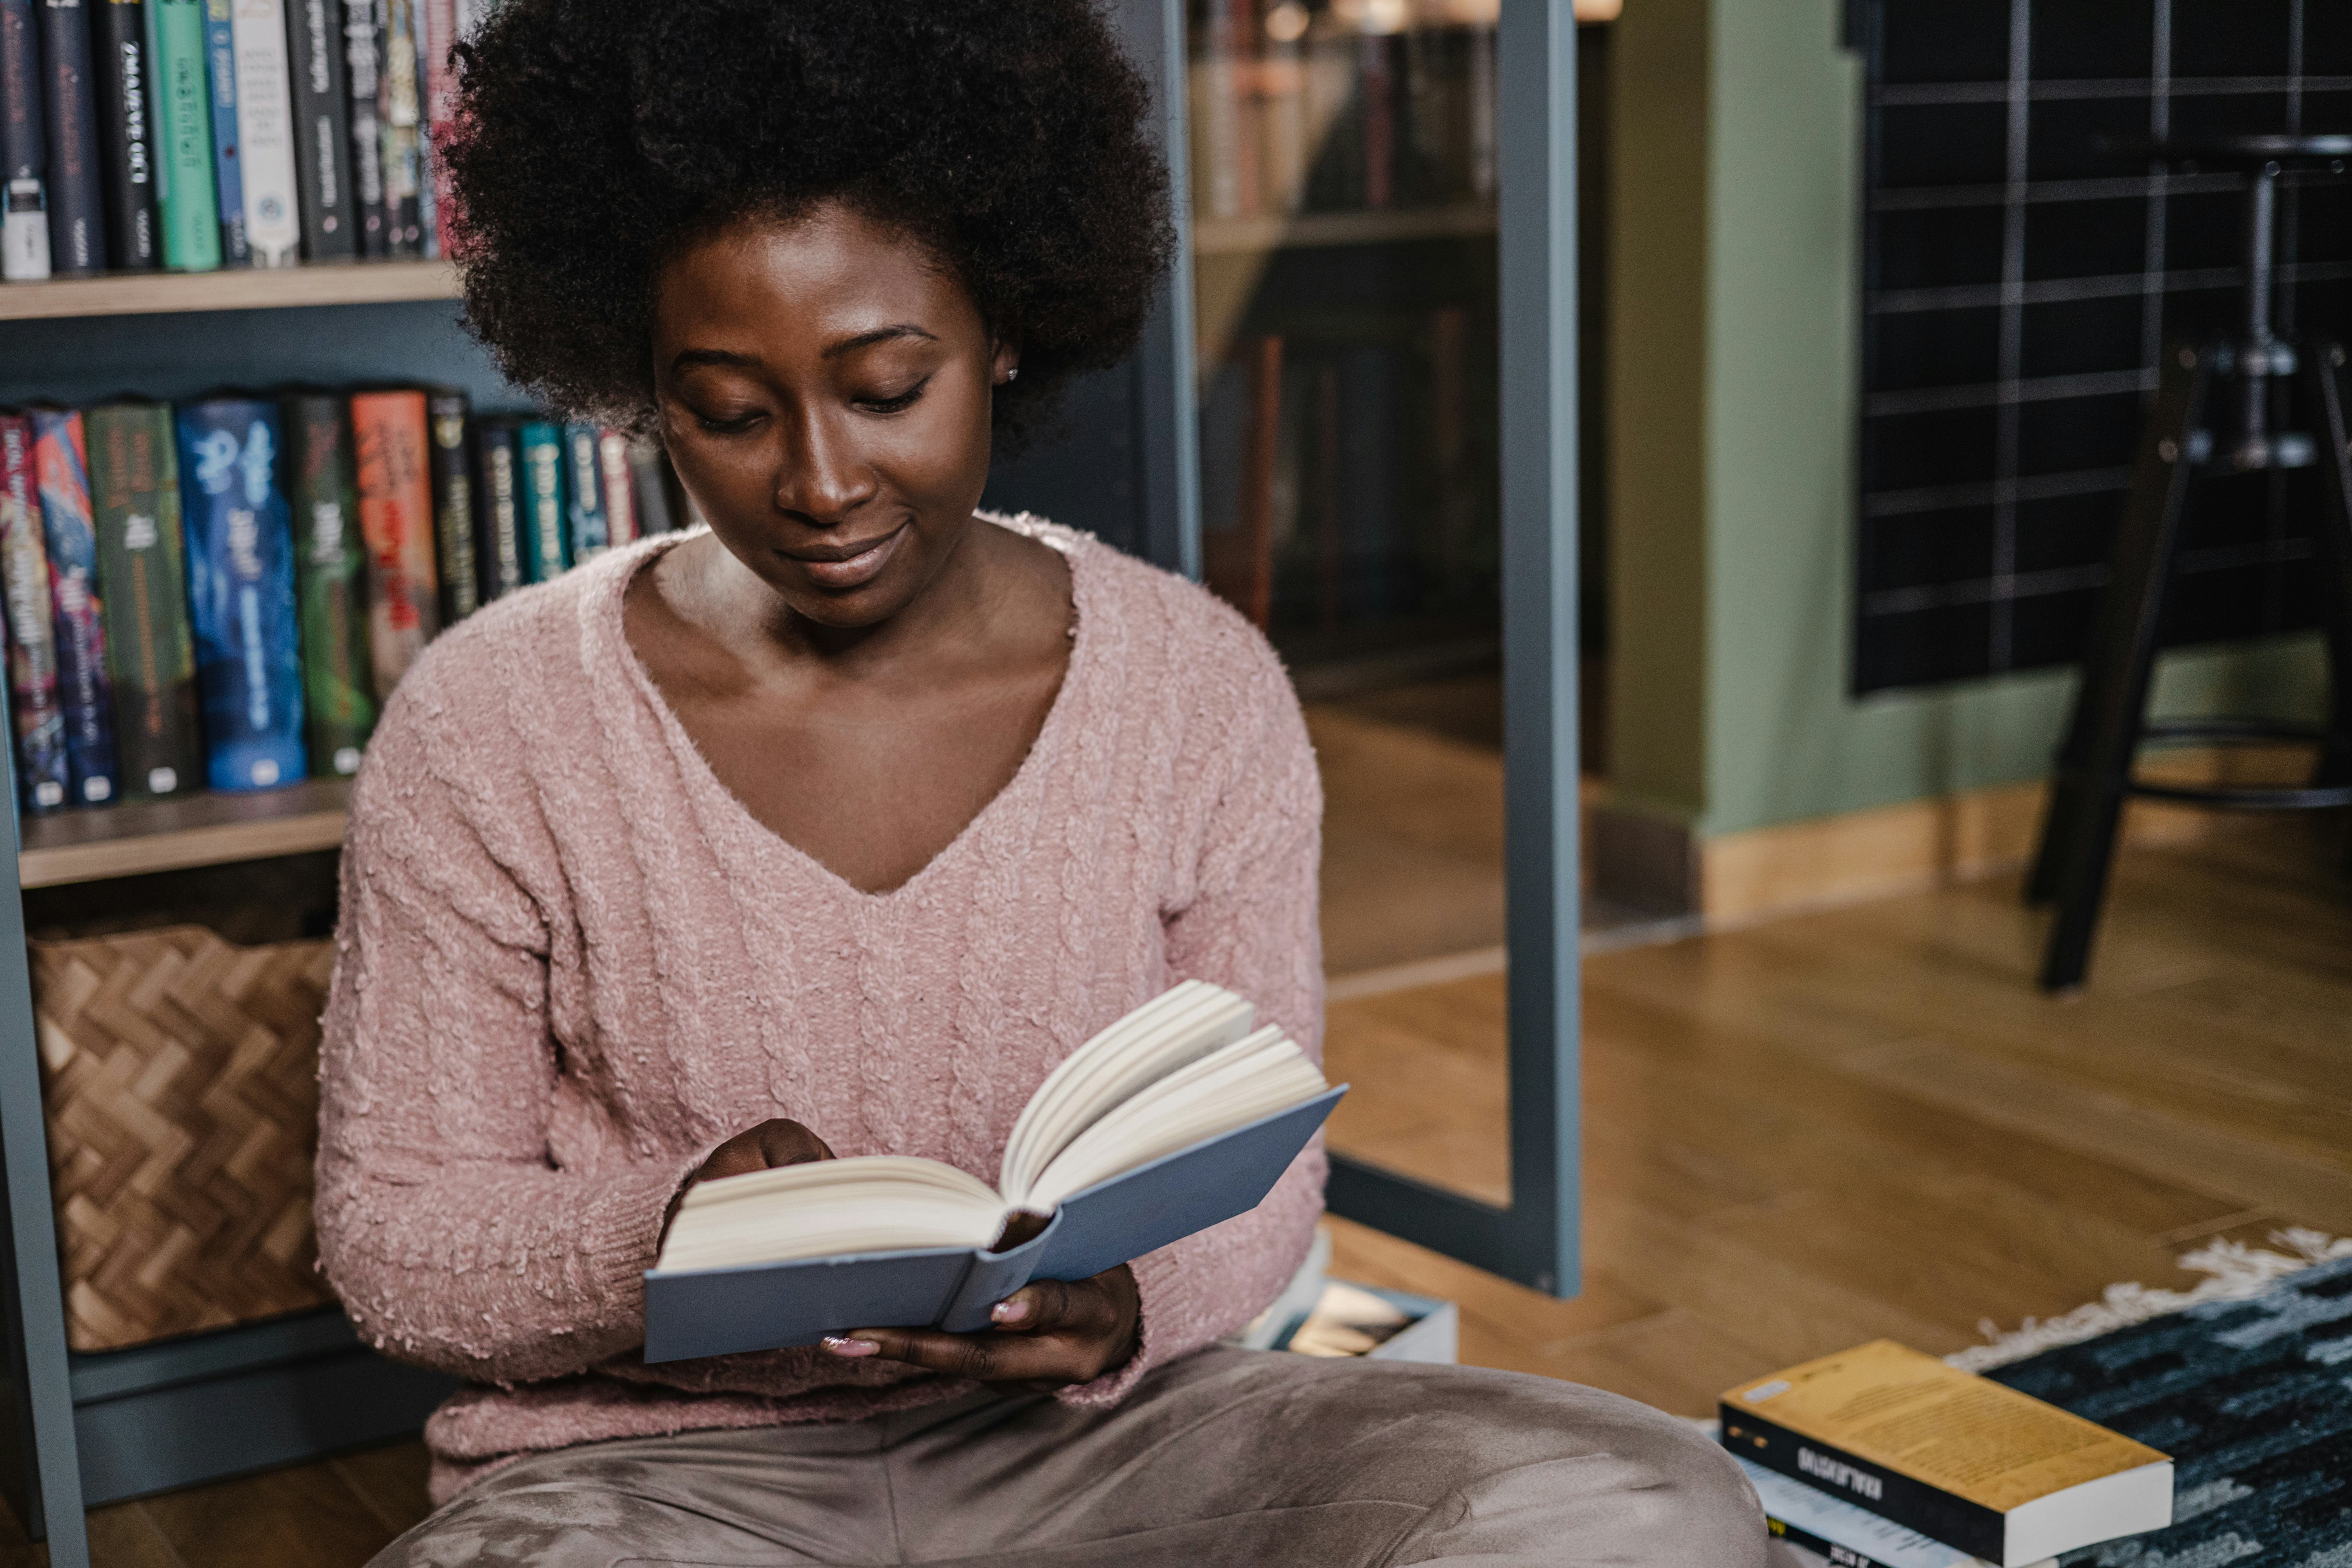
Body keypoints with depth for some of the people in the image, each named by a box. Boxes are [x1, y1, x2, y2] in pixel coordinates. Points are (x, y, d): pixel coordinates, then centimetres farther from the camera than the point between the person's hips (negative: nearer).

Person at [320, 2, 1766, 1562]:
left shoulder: (1202, 689, -3)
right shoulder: (485, 729, -7)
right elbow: (395, 1228, -1)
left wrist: (1122, 1306, -19)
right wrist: (670, 1228, -22)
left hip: (1093, 1432, 2)